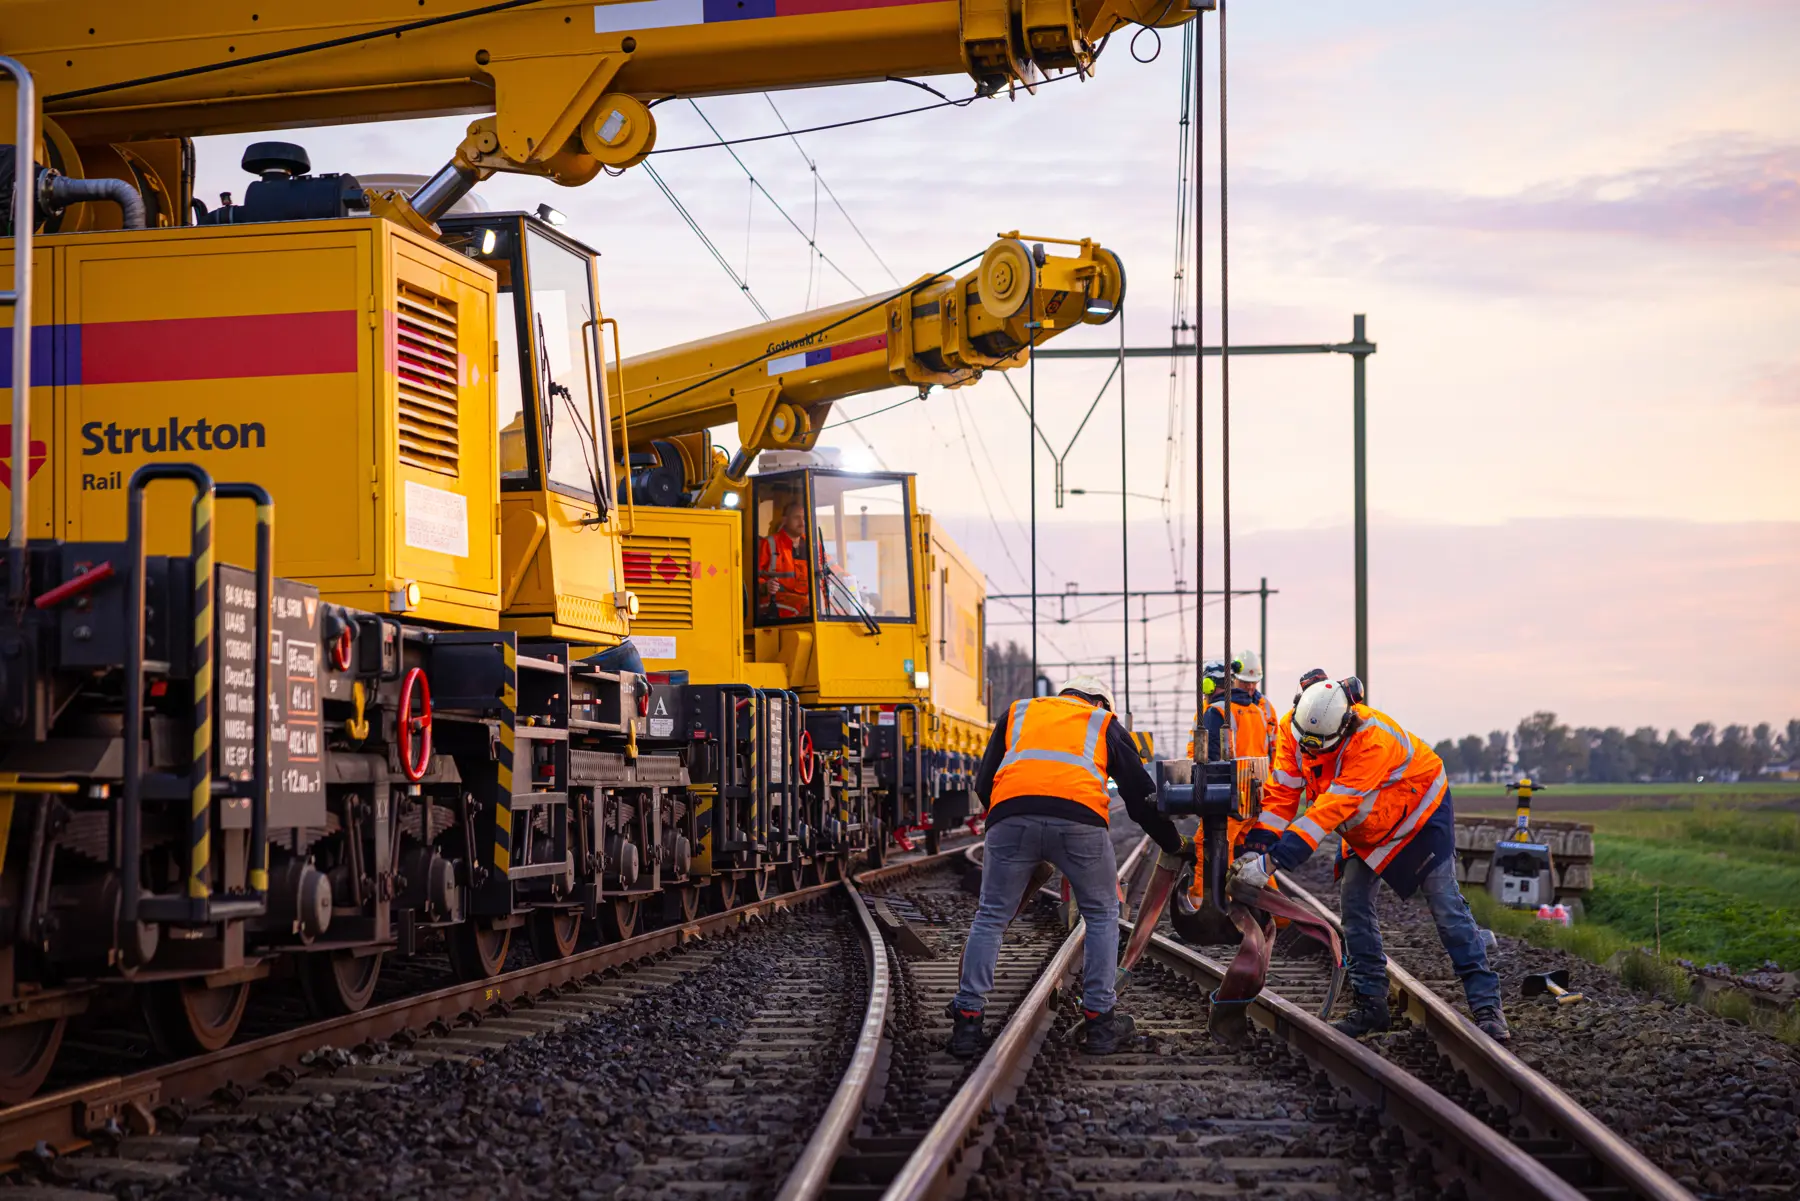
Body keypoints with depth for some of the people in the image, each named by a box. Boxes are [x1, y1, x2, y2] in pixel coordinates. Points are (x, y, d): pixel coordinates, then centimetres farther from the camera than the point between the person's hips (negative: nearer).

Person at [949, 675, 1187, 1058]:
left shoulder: (1018, 711, 33)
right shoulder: (1106, 725, 29)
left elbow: (983, 783, 29)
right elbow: (1142, 797, 29)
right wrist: (1176, 846, 42)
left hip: (1010, 814, 1)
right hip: (1079, 817, -1)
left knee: (991, 918, 15)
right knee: (1102, 916, 20)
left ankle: (966, 1021, 10)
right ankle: (1099, 1020, 18)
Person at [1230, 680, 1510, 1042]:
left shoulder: (1372, 741, -42)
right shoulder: (1293, 730, -22)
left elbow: (1330, 811, -46)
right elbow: (1280, 794, -18)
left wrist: (1271, 862, -49)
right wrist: (1255, 851, -31)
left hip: (1420, 812, -6)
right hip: (1367, 827, 6)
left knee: (1446, 906, -10)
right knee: (1355, 906, -2)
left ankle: (1487, 1006, -8)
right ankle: (1371, 1005, 7)